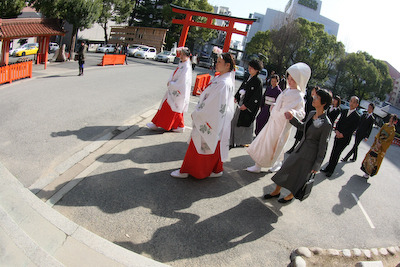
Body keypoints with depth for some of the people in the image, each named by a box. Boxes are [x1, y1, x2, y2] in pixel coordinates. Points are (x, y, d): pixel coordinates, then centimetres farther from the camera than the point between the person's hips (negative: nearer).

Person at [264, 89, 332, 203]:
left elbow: (323, 147, -17)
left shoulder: (326, 124, -23)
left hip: (310, 155, -7)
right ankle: (277, 191, 36)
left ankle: (290, 196, 39)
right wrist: (292, 118, 5)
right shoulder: (311, 114, -2)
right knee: (285, 169, 16)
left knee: (299, 177, 11)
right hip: (300, 149, 7)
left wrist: (316, 166, -12)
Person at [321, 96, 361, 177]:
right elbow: (339, 122, 8)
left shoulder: (357, 117, -9)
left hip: (344, 139, -5)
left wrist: (342, 134, -17)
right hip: (337, 136, 5)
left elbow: (353, 129, -12)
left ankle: (330, 170, 11)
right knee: (333, 153, 12)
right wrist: (337, 130, -9)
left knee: (336, 154, -1)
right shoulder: (344, 112, 7)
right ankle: (328, 168, 24)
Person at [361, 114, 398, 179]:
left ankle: (368, 173, 10)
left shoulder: (393, 130, -9)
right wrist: (377, 141, -8)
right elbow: (379, 133, 5)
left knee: (376, 159, 0)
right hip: (377, 143, 5)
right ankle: (366, 170, 21)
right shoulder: (385, 125, 5)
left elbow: (389, 140, -11)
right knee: (370, 156, 7)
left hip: (382, 147, -5)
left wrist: (381, 144, -16)